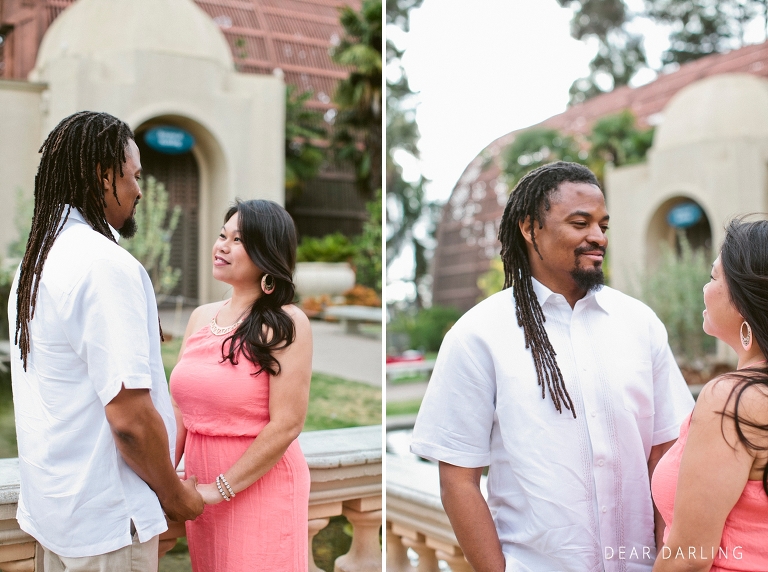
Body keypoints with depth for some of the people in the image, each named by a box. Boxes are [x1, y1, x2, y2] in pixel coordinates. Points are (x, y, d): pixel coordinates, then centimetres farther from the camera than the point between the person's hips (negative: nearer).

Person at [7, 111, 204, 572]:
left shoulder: (36, 260, 8)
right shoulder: (107, 265, -22)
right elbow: (130, 417, -25)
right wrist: (176, 495, -10)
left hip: (52, 506, 9)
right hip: (105, 520, -9)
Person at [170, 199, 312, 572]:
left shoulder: (286, 324, -13)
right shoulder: (201, 317, 5)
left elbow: (286, 425, -17)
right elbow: (179, 409, 9)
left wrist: (221, 488, -14)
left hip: (260, 484, -6)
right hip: (201, 486, 6)